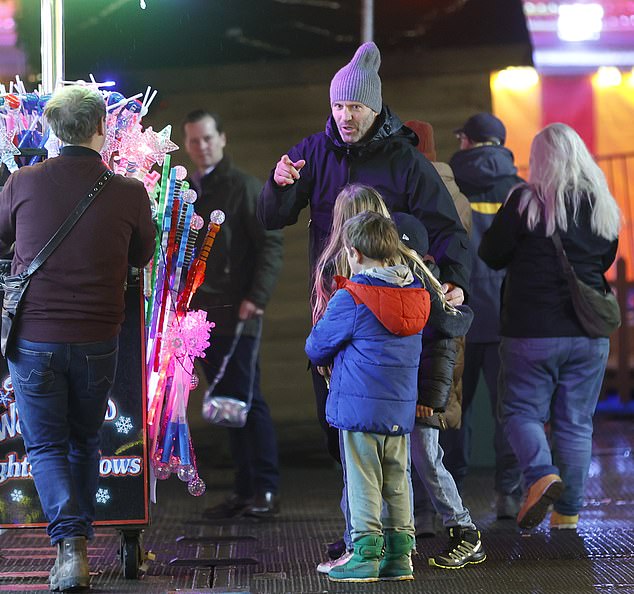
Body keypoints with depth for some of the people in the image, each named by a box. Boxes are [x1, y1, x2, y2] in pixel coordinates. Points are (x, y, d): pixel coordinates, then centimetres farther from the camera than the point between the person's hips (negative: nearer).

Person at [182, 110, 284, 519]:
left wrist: (257, 296, -18)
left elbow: (271, 243, -10)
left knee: (247, 400, -7)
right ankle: (244, 489, 12)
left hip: (237, 316, -7)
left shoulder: (243, 186, -3)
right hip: (203, 316, 7)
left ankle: (266, 491, -2)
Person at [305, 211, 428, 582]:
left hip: (358, 408, -6)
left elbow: (316, 348, -1)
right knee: (397, 482, 11)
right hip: (401, 409, 6)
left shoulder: (349, 300, -11)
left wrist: (324, 359, 22)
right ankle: (400, 555, 13)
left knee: (363, 482, -1)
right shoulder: (416, 295, 7)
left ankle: (366, 554, -1)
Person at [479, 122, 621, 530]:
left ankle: (541, 474, -19)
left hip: (532, 332, -4)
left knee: (522, 411, 7)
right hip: (589, 336, 4)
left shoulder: (527, 201, -11)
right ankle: (568, 512, 12)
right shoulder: (604, 206, 3)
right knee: (576, 423, 10)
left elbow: (491, 255, -5)